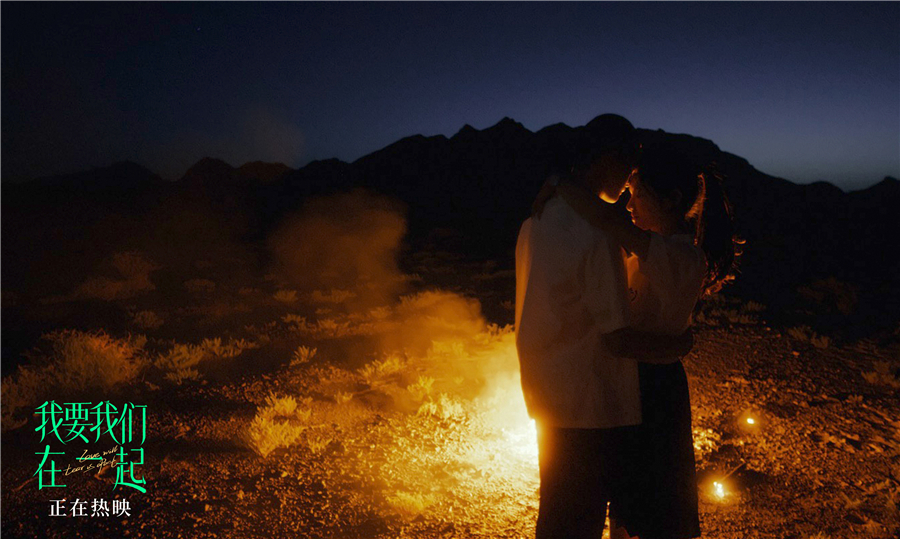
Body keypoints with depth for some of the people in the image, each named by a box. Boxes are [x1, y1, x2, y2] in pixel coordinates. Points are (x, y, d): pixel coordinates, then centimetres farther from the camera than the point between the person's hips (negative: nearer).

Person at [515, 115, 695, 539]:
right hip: (587, 407, -8)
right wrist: (678, 344, -6)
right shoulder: (597, 235, -24)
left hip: (547, 397, 8)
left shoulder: (537, 219, 3)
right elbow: (617, 340, -22)